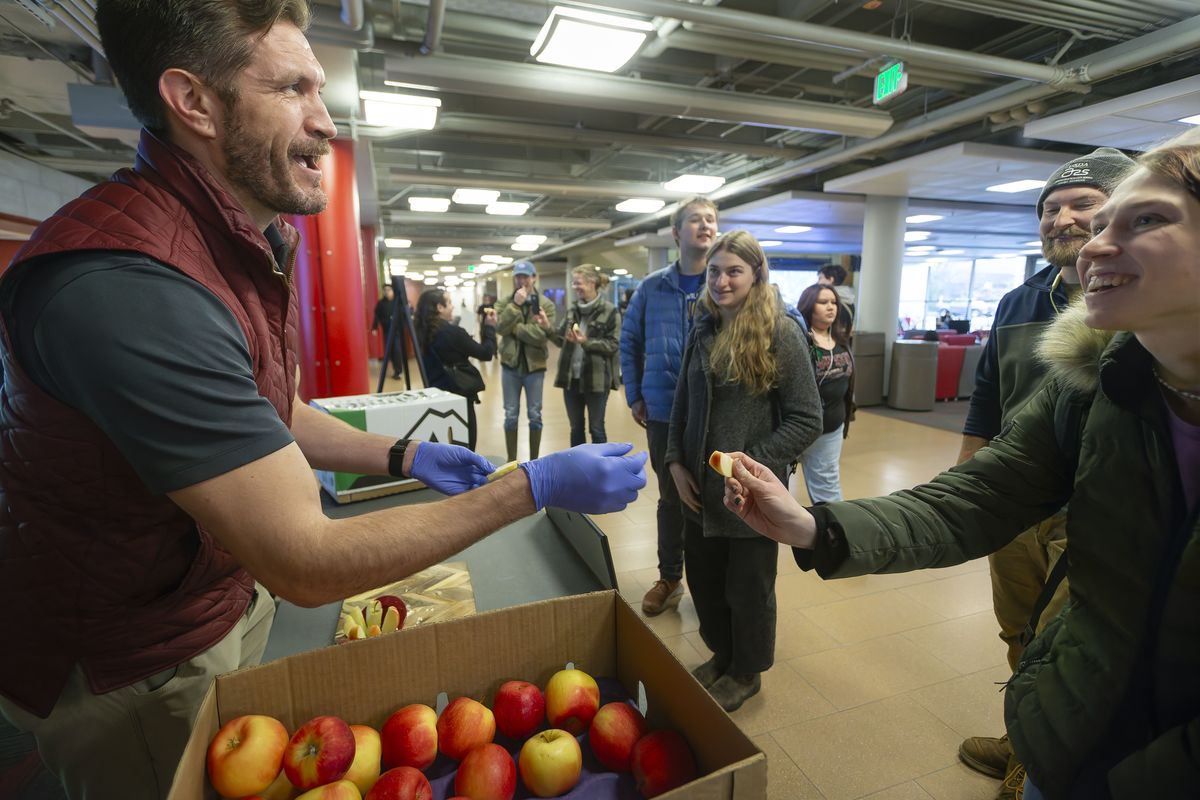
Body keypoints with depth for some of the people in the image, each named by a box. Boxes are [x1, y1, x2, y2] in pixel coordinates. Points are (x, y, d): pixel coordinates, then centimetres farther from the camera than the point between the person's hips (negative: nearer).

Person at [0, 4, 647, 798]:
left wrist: (403, 456, 1)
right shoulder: (121, 281, -35)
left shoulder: (251, 241, -1)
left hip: (233, 596, 8)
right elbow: (306, 562, -34)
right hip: (127, 663, -7)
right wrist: (536, 486, -30)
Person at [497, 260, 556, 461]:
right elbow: (501, 328, -13)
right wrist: (515, 305, -20)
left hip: (535, 366, -2)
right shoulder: (506, 303, 4)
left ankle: (534, 461, 21)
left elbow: (541, 335, -18)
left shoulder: (546, 305, -4)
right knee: (511, 415, 7)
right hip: (510, 365, 2)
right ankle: (511, 460, 21)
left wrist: (513, 327, -15)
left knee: (535, 416, 7)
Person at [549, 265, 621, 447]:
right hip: (571, 377, 5)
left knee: (596, 428, 7)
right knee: (576, 428, 15)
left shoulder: (609, 311, -9)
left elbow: (613, 345, -12)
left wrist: (586, 342, -22)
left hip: (597, 379, -5)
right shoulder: (572, 310, 8)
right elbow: (561, 340, 6)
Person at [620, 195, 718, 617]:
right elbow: (630, 342, 9)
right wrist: (634, 396, 5)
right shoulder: (652, 287, 1)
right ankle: (669, 579, 34)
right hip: (664, 412, 2)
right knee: (670, 498, 16)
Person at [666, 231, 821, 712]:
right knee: (704, 580, 18)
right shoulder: (703, 332, 5)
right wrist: (676, 463, 0)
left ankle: (746, 674, 39)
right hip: (699, 488, 5)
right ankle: (721, 656, 44)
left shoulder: (781, 334, -11)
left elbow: (806, 421, -13)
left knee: (748, 588, 14)